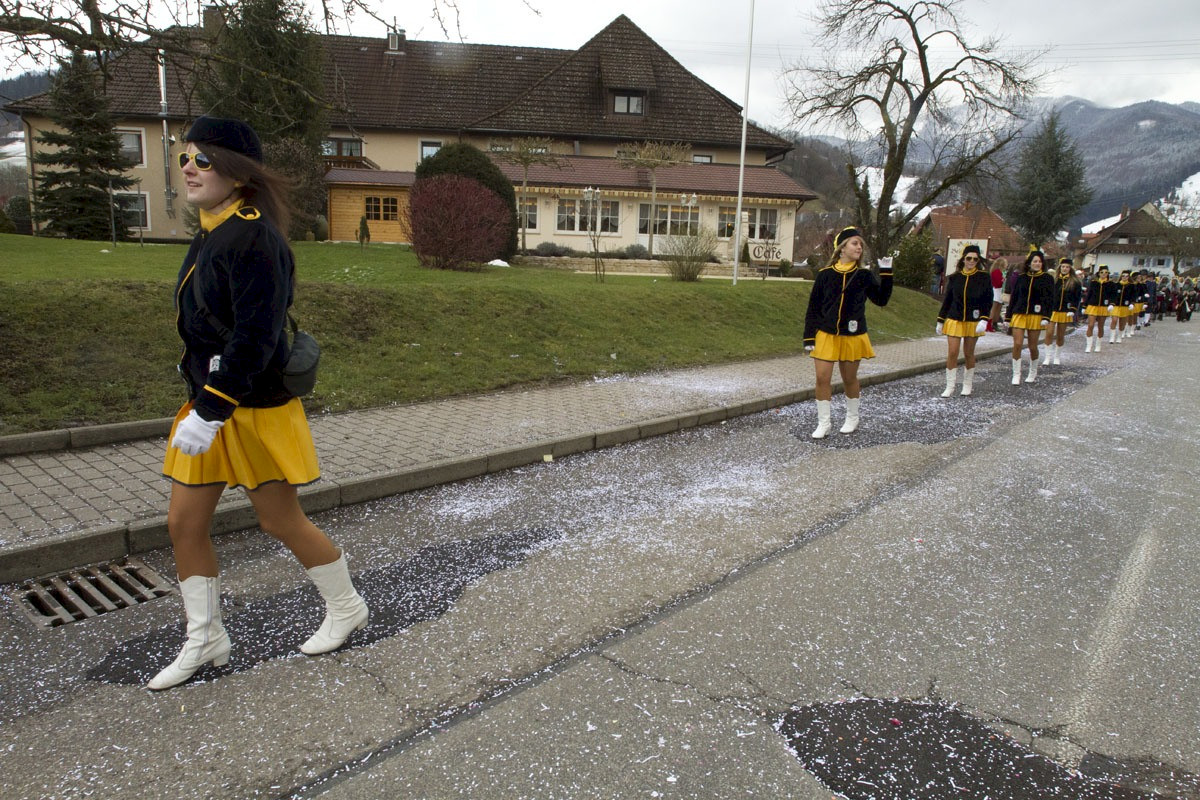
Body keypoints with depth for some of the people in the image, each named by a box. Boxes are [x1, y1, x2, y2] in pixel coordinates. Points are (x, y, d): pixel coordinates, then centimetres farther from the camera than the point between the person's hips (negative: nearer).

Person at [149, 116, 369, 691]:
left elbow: (255, 339, -26)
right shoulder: (211, 235, 10)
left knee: (281, 521, 5)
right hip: (208, 403, 9)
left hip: (254, 408, -9)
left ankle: (346, 609, 29)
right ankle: (204, 641, 27)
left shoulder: (253, 239, -20)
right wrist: (200, 401, 19)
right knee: (184, 524, 10)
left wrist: (210, 411, -26)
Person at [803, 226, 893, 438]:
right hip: (826, 335, 0)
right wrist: (809, 337, -1)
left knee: (849, 379, 12)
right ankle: (823, 424, 8)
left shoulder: (865, 276, 0)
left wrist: (886, 273, -9)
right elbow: (813, 308, 1)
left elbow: (881, 299, -2)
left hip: (853, 337, 0)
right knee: (822, 378, -4)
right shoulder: (825, 275, -2)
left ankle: (852, 419, 33)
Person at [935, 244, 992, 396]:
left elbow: (988, 301, -3)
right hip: (954, 320, 1)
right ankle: (950, 386, 2)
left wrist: (983, 320, -14)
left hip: (973, 321, -1)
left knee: (969, 354, 9)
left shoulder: (984, 277, -2)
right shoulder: (954, 278, 2)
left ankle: (968, 384, 24)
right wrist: (940, 320, 8)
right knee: (952, 353, -5)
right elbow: (947, 300, 8)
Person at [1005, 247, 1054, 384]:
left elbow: (1049, 299, -3)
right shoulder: (1021, 278, 7)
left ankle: (1033, 373, 27)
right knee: (1017, 344, -8)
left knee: (1032, 346, 7)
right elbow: (1014, 298, 10)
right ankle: (1016, 375, 0)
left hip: (1036, 316, -1)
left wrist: (1046, 317, -13)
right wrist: (1008, 317, 8)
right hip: (1019, 315, 1)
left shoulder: (1047, 279, 1)